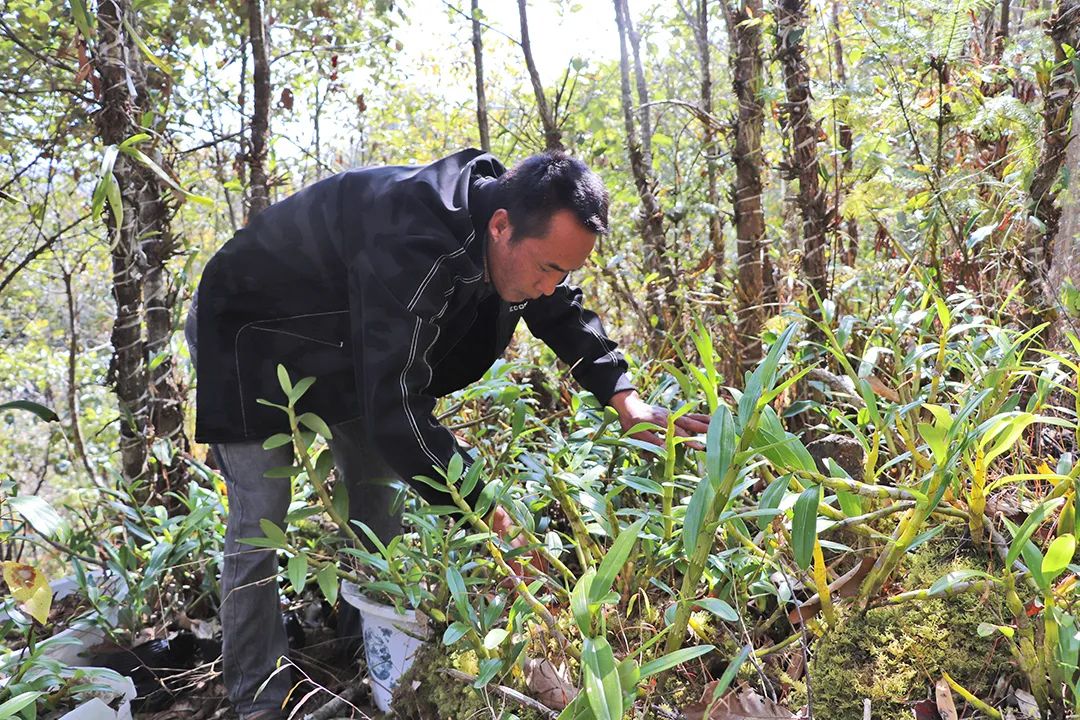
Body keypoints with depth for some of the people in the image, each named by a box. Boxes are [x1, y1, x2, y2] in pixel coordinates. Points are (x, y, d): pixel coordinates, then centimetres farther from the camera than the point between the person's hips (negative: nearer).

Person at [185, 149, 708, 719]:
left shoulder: (519, 230, -17)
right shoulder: (412, 245, -43)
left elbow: (561, 310, 0)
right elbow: (395, 410, -44)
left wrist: (625, 400, -13)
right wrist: (493, 521, -40)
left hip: (349, 343, 8)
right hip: (250, 338, -7)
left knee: (377, 492, 9)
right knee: (260, 521, -7)